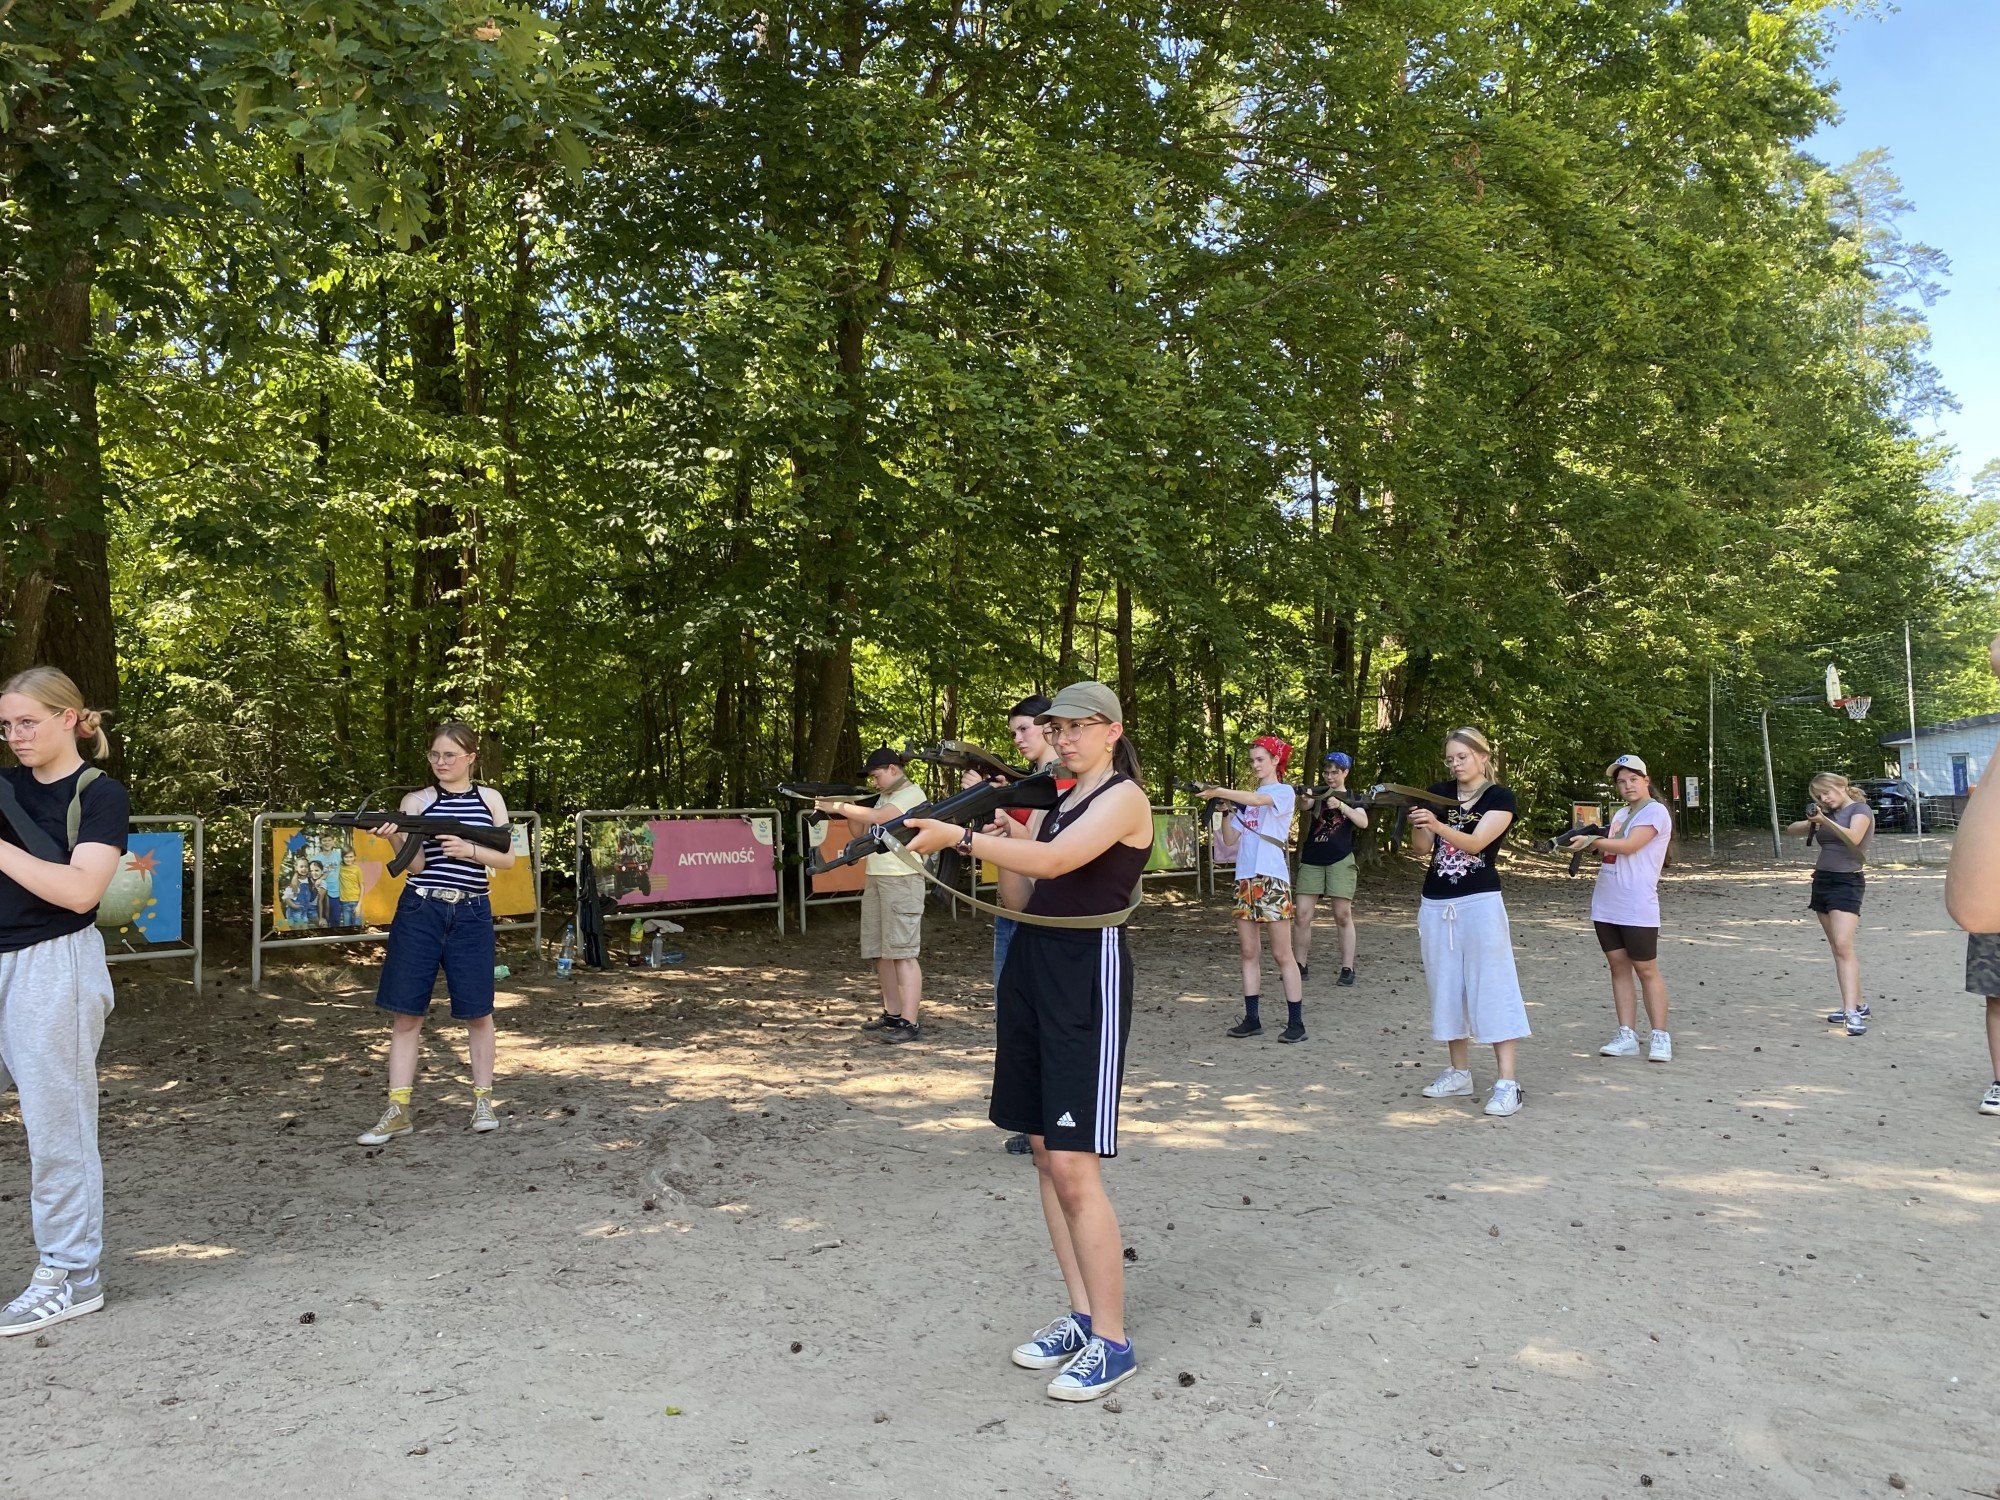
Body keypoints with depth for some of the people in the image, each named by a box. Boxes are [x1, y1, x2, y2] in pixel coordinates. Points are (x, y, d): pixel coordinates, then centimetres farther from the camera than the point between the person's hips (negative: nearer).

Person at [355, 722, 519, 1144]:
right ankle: (399, 1111, 9)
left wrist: (469, 849, -12)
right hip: (419, 911, 0)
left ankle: (483, 1100, 20)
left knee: (477, 1011, 6)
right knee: (406, 1012, 1)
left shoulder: (490, 798, 6)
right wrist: (395, 838, -23)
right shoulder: (416, 801, 3)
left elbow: (508, 859, 4)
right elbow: (416, 864, -5)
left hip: (472, 915, 0)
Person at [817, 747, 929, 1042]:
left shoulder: (912, 794, -7)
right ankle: (892, 1014, 19)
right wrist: (849, 813, 2)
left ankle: (910, 1022, -10)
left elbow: (879, 818, -20)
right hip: (875, 878, 9)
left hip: (901, 880, -9)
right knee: (880, 951, 10)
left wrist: (839, 807, -11)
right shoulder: (884, 797, 20)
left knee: (902, 952, -10)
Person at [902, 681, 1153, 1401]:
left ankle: (1111, 1342, 3)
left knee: (1074, 1167, -9)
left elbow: (1054, 860, -23)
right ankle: (1081, 1316, 22)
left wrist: (960, 836, -22)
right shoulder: (1050, 802, 17)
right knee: (1046, 1154, 11)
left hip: (1089, 974, -8)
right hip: (1030, 967, 9)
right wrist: (1000, 838, -1)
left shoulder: (1124, 796, -7)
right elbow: (1021, 896, 13)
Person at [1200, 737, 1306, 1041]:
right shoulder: (1248, 798, 18)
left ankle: (1296, 1022, 0)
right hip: (1245, 879, 7)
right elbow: (1231, 838, 13)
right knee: (1248, 952, 6)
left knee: (1282, 954, -5)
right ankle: (1252, 1019, 12)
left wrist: (1218, 791, -28)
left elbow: (1258, 799, -22)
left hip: (1272, 878, -6)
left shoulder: (1284, 792, 0)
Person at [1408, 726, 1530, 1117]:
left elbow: (1475, 842, -17)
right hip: (1435, 904, 5)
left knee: (1492, 989, -7)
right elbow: (1422, 849, 2)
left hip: (1480, 903, -5)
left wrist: (1437, 825, -32)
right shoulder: (1439, 793, 9)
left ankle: (1506, 1082, -6)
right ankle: (1460, 1074, 19)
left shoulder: (1500, 798, -3)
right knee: (1446, 989, 9)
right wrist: (1417, 825, -19)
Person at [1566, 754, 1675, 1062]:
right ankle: (1627, 1036, 9)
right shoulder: (1619, 814, 18)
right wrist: (1593, 846, -2)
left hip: (1637, 908, -7)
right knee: (1619, 968, 6)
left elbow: (1629, 846, -19)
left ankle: (1660, 1037, 5)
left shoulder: (1655, 812, -6)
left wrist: (1592, 840, -23)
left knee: (1646, 970, -2)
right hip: (1606, 906, 8)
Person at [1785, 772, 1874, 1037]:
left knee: (1843, 946, -19)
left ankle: (1852, 1014, -25)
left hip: (1846, 882, -8)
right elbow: (1791, 830, 18)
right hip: (1821, 882, 8)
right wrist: (1810, 822, -2)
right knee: (1837, 949, 9)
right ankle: (1857, 1005, 15)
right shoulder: (1827, 814, 16)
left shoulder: (1860, 809, -4)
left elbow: (1853, 837, -23)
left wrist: (1825, 821, -37)